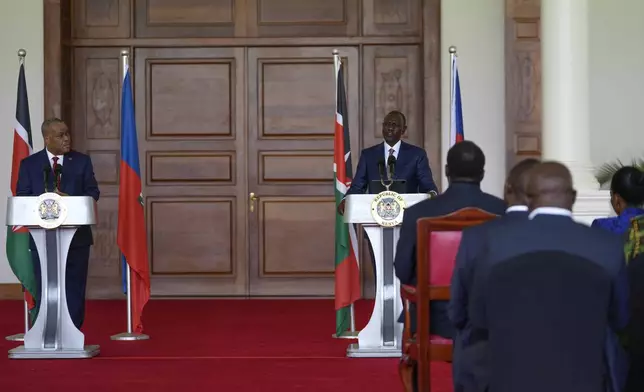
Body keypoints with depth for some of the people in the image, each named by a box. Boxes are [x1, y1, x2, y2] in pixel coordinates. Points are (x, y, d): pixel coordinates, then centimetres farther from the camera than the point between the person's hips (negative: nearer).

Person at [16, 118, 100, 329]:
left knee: (75, 289, 4)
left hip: (76, 235, 1)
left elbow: (93, 192, 3)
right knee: (45, 290, 5)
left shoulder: (82, 161, 6)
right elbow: (21, 197, -2)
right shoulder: (29, 164, 4)